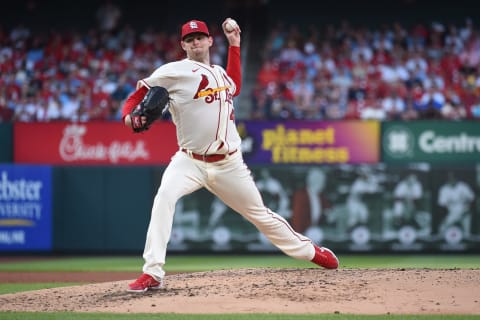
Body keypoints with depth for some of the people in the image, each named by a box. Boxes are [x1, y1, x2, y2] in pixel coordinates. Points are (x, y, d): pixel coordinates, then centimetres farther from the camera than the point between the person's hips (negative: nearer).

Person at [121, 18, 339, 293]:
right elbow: (141, 91, -7)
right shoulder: (175, 71, -5)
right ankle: (152, 274, -29)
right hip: (190, 161, -4)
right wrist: (129, 116, -29)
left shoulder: (219, 72, 12)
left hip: (229, 164, 4)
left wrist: (235, 44, 29)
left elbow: (234, 87, 34)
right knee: (164, 197, -31)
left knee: (260, 214, 14)